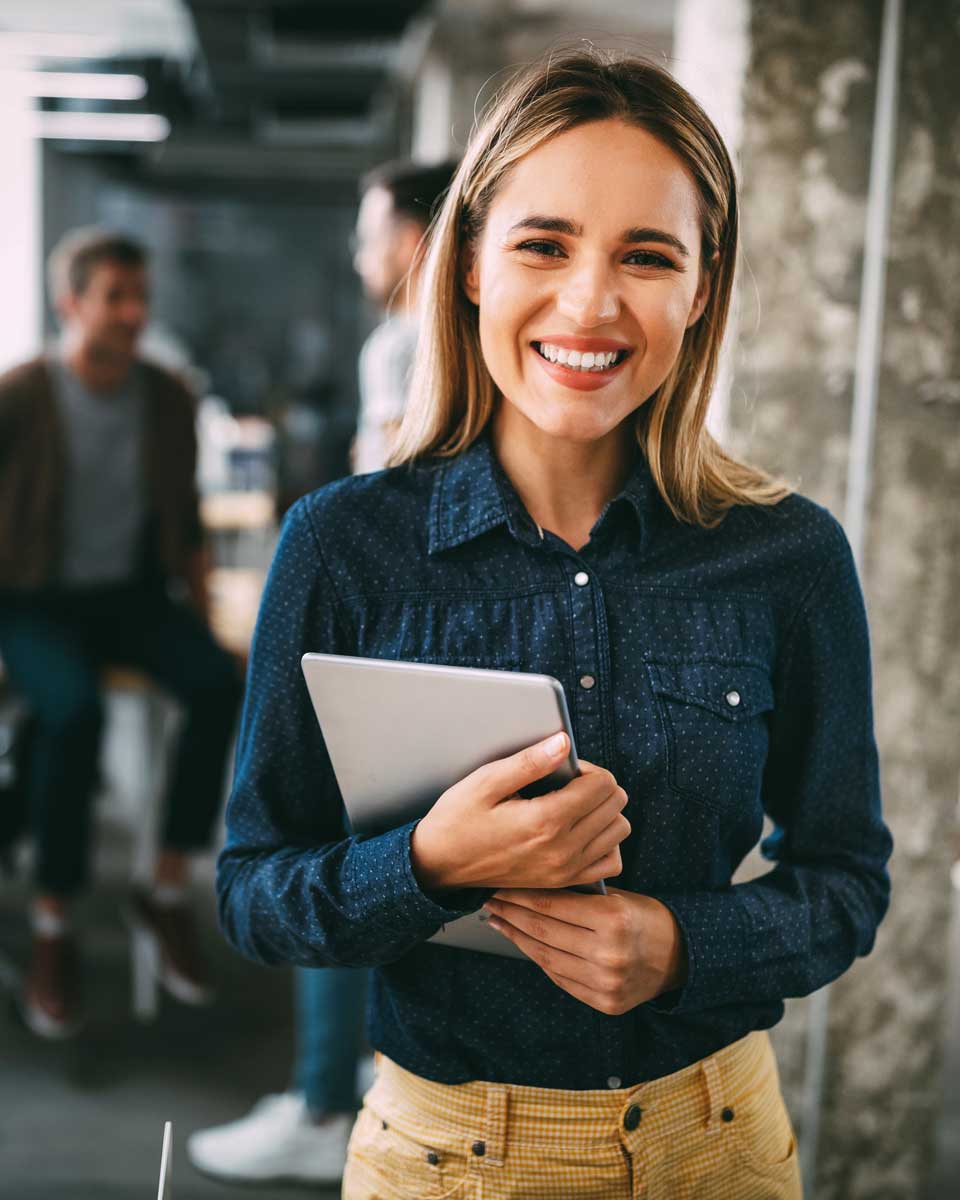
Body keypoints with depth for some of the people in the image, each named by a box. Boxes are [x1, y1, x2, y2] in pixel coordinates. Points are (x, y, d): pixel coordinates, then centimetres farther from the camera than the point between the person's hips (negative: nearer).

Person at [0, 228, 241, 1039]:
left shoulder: (167, 401, 5)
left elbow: (185, 520, 15)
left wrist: (201, 610, 6)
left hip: (130, 593, 4)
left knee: (220, 682, -25)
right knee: (74, 709, -34)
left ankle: (167, 896, -11)